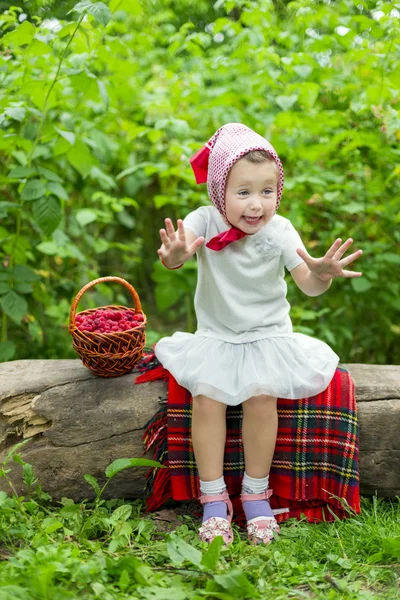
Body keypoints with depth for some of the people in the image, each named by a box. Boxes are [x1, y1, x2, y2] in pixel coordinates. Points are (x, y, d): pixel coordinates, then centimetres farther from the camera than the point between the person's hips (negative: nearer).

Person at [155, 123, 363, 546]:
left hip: (268, 336, 0)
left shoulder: (279, 231, -12)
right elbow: (177, 246, -33)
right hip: (215, 337, 0)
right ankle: (213, 499, -7)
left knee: (262, 395, -24)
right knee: (206, 396, -22)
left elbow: (308, 286, -18)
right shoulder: (205, 221, -13)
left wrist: (322, 274, -42)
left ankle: (256, 493, -4)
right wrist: (174, 255, -58)